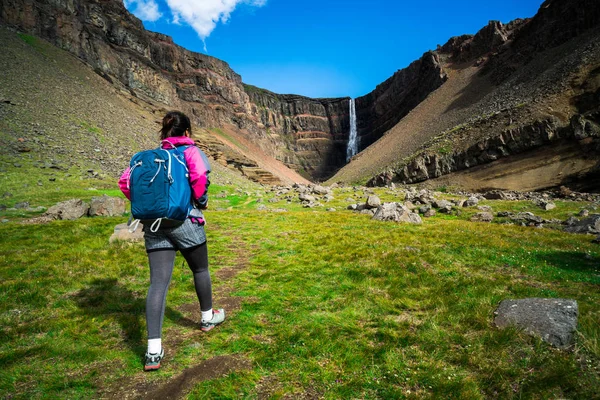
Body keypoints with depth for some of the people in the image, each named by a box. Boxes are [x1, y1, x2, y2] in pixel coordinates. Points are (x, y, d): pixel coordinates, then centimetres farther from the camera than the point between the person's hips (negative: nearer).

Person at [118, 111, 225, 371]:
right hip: (185, 221, -3)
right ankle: (208, 318, 38)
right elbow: (200, 176, -20)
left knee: (158, 282, 0)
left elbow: (125, 181, 5)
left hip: (154, 225, 4)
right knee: (200, 270, 19)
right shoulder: (191, 151, 0)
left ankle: (153, 351, -3)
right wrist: (201, 201, -3)